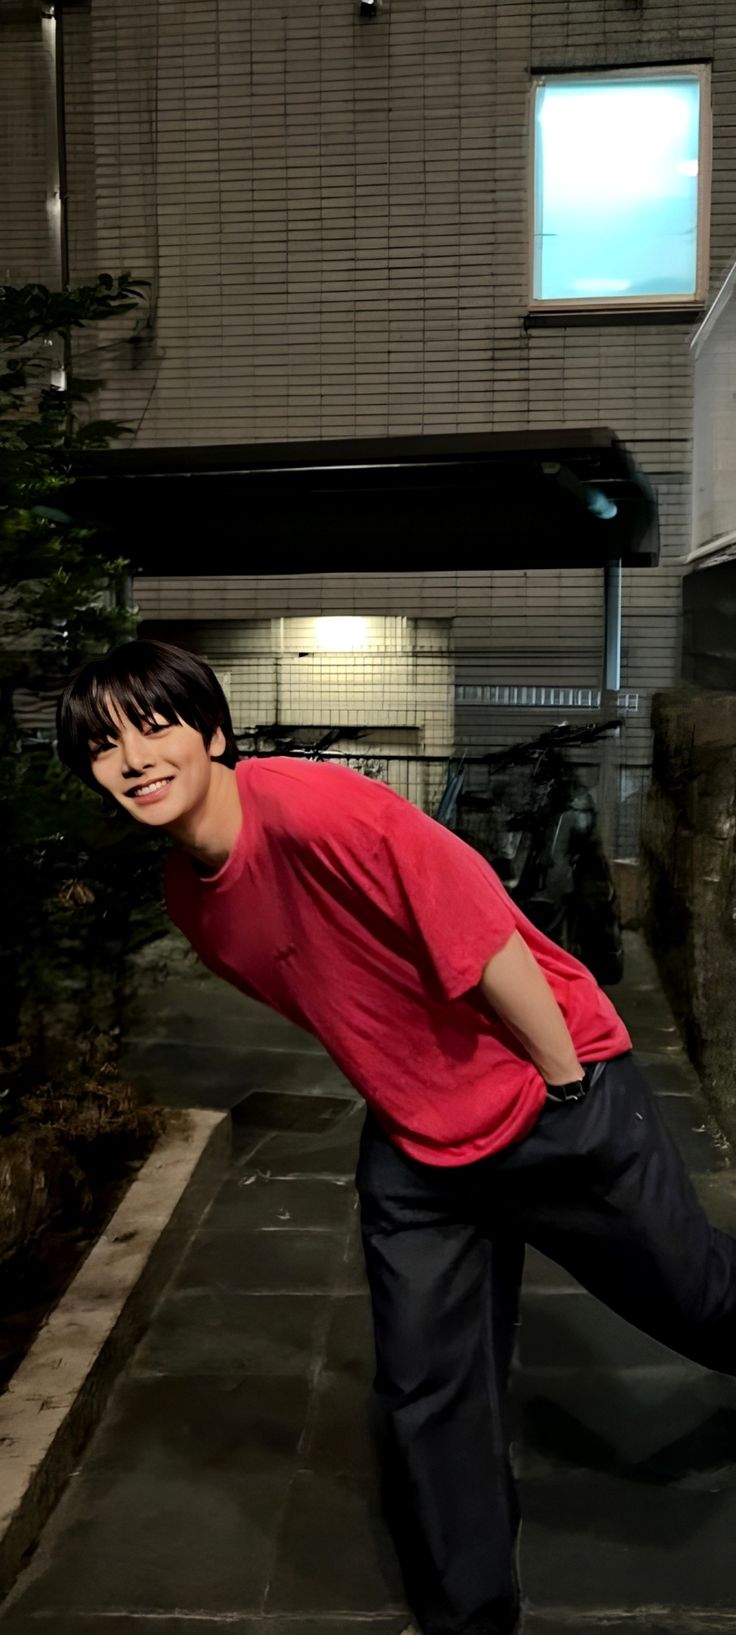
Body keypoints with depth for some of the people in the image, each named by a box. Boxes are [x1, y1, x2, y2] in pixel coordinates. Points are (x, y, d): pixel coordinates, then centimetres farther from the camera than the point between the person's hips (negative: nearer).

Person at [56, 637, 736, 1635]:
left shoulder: (312, 806, -28)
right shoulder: (190, 899, -3)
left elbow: (484, 934, -25)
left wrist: (566, 1087, -16)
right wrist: (405, 1091, 13)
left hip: (553, 1098, -6)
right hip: (416, 1149, 6)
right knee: (426, 1393, 11)